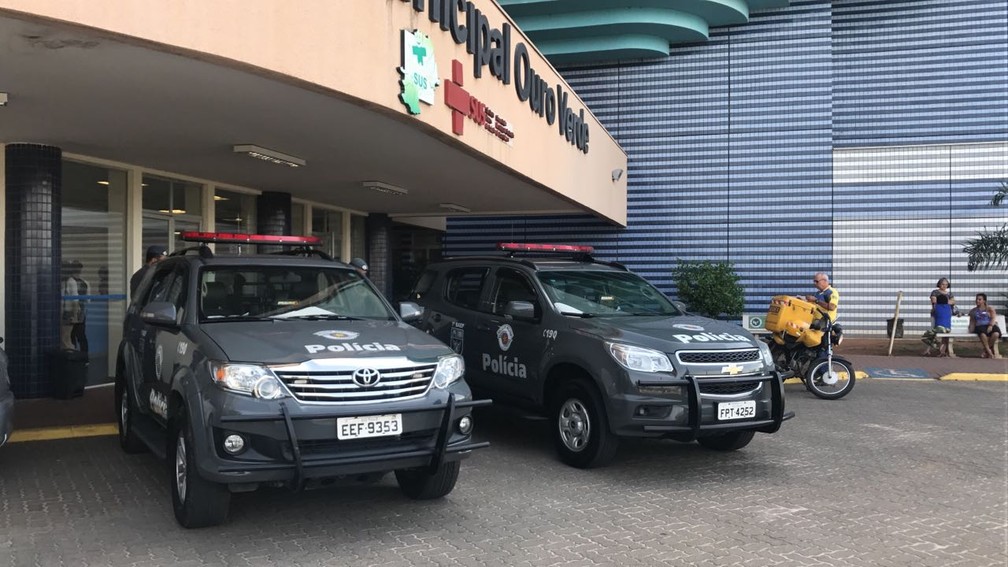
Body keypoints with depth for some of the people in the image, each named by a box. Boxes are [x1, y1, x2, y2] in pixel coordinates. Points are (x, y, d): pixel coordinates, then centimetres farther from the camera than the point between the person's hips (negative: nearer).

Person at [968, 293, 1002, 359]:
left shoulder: (990, 309, 14)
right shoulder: (973, 311, 21)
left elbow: (993, 318, -2)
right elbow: (972, 322, 21)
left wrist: (991, 326, -21)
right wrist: (971, 329, 1)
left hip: (990, 326, 0)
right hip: (979, 326, 0)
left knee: (996, 334, -37)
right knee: (982, 333, -41)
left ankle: (986, 350, -19)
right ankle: (989, 351, -35)